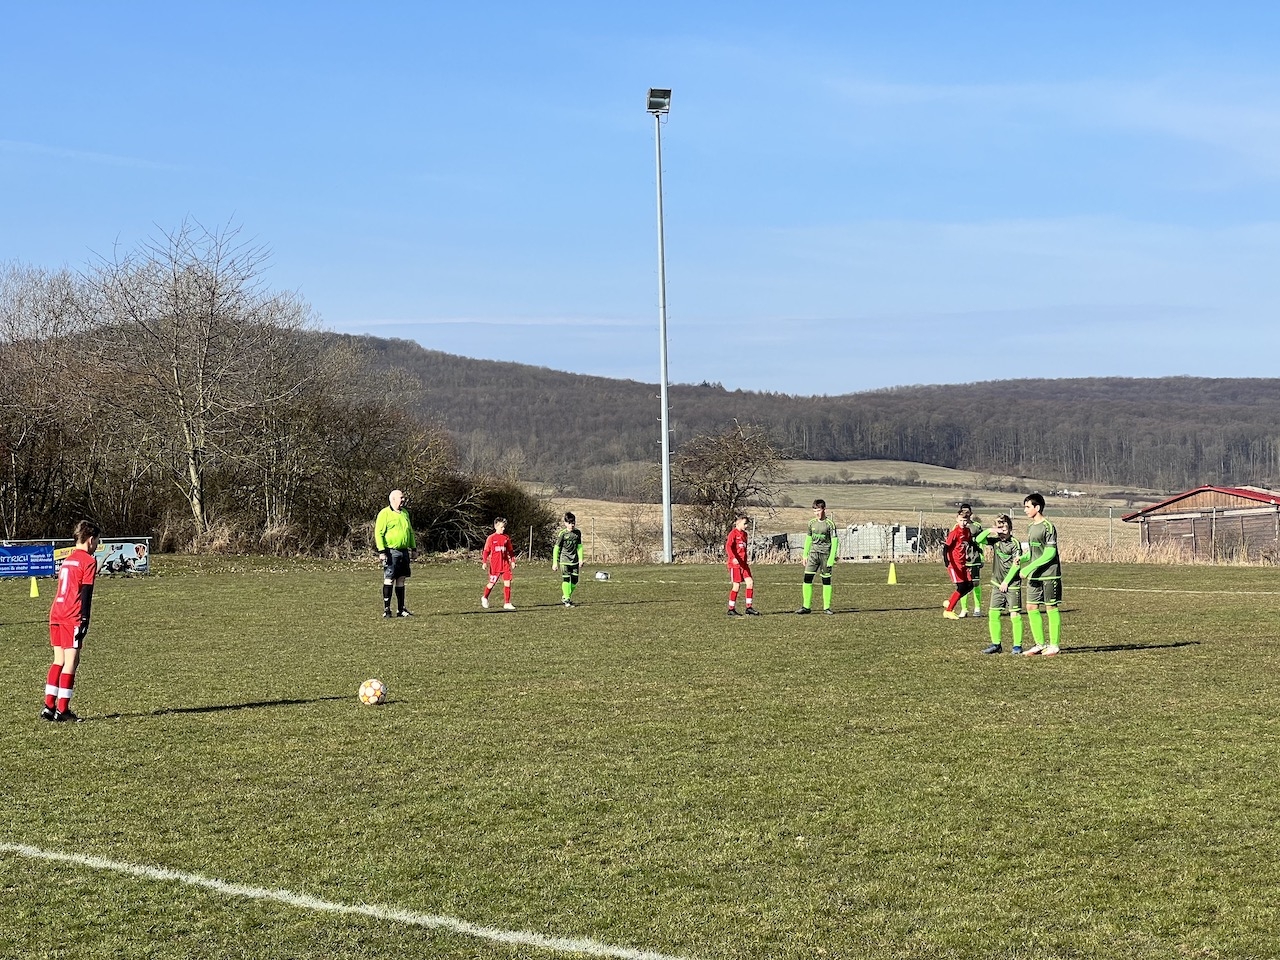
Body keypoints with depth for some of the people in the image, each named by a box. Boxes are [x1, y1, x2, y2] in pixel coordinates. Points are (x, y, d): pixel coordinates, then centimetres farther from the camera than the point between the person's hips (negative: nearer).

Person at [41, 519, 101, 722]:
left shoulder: (67, 560, 20)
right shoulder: (88, 561, -4)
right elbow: (86, 594, -11)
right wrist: (84, 623, -12)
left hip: (56, 614, 8)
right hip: (72, 617, -8)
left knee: (59, 661, 12)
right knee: (71, 661, -5)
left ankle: (49, 707, 10)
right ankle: (62, 710, -6)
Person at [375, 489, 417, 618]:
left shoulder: (405, 513, 16)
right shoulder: (384, 514, -7)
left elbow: (410, 532, 26)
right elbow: (378, 533, -11)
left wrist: (414, 548, 21)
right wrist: (381, 551, -17)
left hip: (404, 551, 7)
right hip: (391, 552, -7)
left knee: (401, 580, 10)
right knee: (389, 580, -7)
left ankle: (401, 609, 15)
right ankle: (386, 610, -5)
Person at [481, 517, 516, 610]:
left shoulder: (506, 538, 6)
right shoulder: (491, 538, -5)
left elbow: (510, 550, 15)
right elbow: (486, 551, -3)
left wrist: (512, 560, 9)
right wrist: (484, 562, -10)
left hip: (505, 564, 3)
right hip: (495, 565, -3)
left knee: (507, 582, -6)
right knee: (492, 583, 7)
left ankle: (507, 603, 0)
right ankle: (484, 597, 35)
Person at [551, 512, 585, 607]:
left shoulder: (578, 533, 6)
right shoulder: (562, 534, -8)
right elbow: (556, 548, -4)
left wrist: (580, 559, 11)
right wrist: (555, 562, -5)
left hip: (575, 561, 5)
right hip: (565, 561, -5)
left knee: (574, 580, 5)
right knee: (566, 580, -9)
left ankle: (565, 597, 22)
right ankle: (566, 599, 0)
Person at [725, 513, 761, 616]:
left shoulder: (744, 534, 16)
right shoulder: (733, 533, -8)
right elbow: (728, 546, -20)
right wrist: (733, 558, -34)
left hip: (743, 563, 8)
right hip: (734, 563, -8)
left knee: (750, 582, -2)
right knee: (736, 585, -5)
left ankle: (748, 607, 4)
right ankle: (731, 609, 5)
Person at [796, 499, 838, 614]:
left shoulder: (830, 524, -6)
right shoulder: (812, 523, 8)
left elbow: (834, 541, -8)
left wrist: (831, 559, -13)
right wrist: (805, 555, 15)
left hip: (825, 554, -4)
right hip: (813, 553, 4)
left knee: (826, 580, 1)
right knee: (807, 578, -6)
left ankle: (826, 607, 9)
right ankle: (806, 606, -2)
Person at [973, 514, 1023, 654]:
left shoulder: (1015, 544, -10)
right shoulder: (995, 541, 7)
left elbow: (1015, 566, -13)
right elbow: (978, 540, 4)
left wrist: (1006, 582, -15)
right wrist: (989, 530, -10)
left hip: (1012, 585, -6)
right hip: (997, 584, 6)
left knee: (1015, 614, -5)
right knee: (993, 613, 5)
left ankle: (1017, 645, 0)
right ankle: (996, 644, 13)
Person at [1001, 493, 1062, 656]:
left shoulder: (1048, 527, -12)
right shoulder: (1031, 527, 13)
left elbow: (1049, 553, -17)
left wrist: (1029, 568, -20)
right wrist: (1022, 558, 0)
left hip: (1049, 575, -8)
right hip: (1034, 575, 8)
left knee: (1051, 608, -2)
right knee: (1031, 607, 5)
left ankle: (1054, 646, 4)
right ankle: (1040, 645, 13)